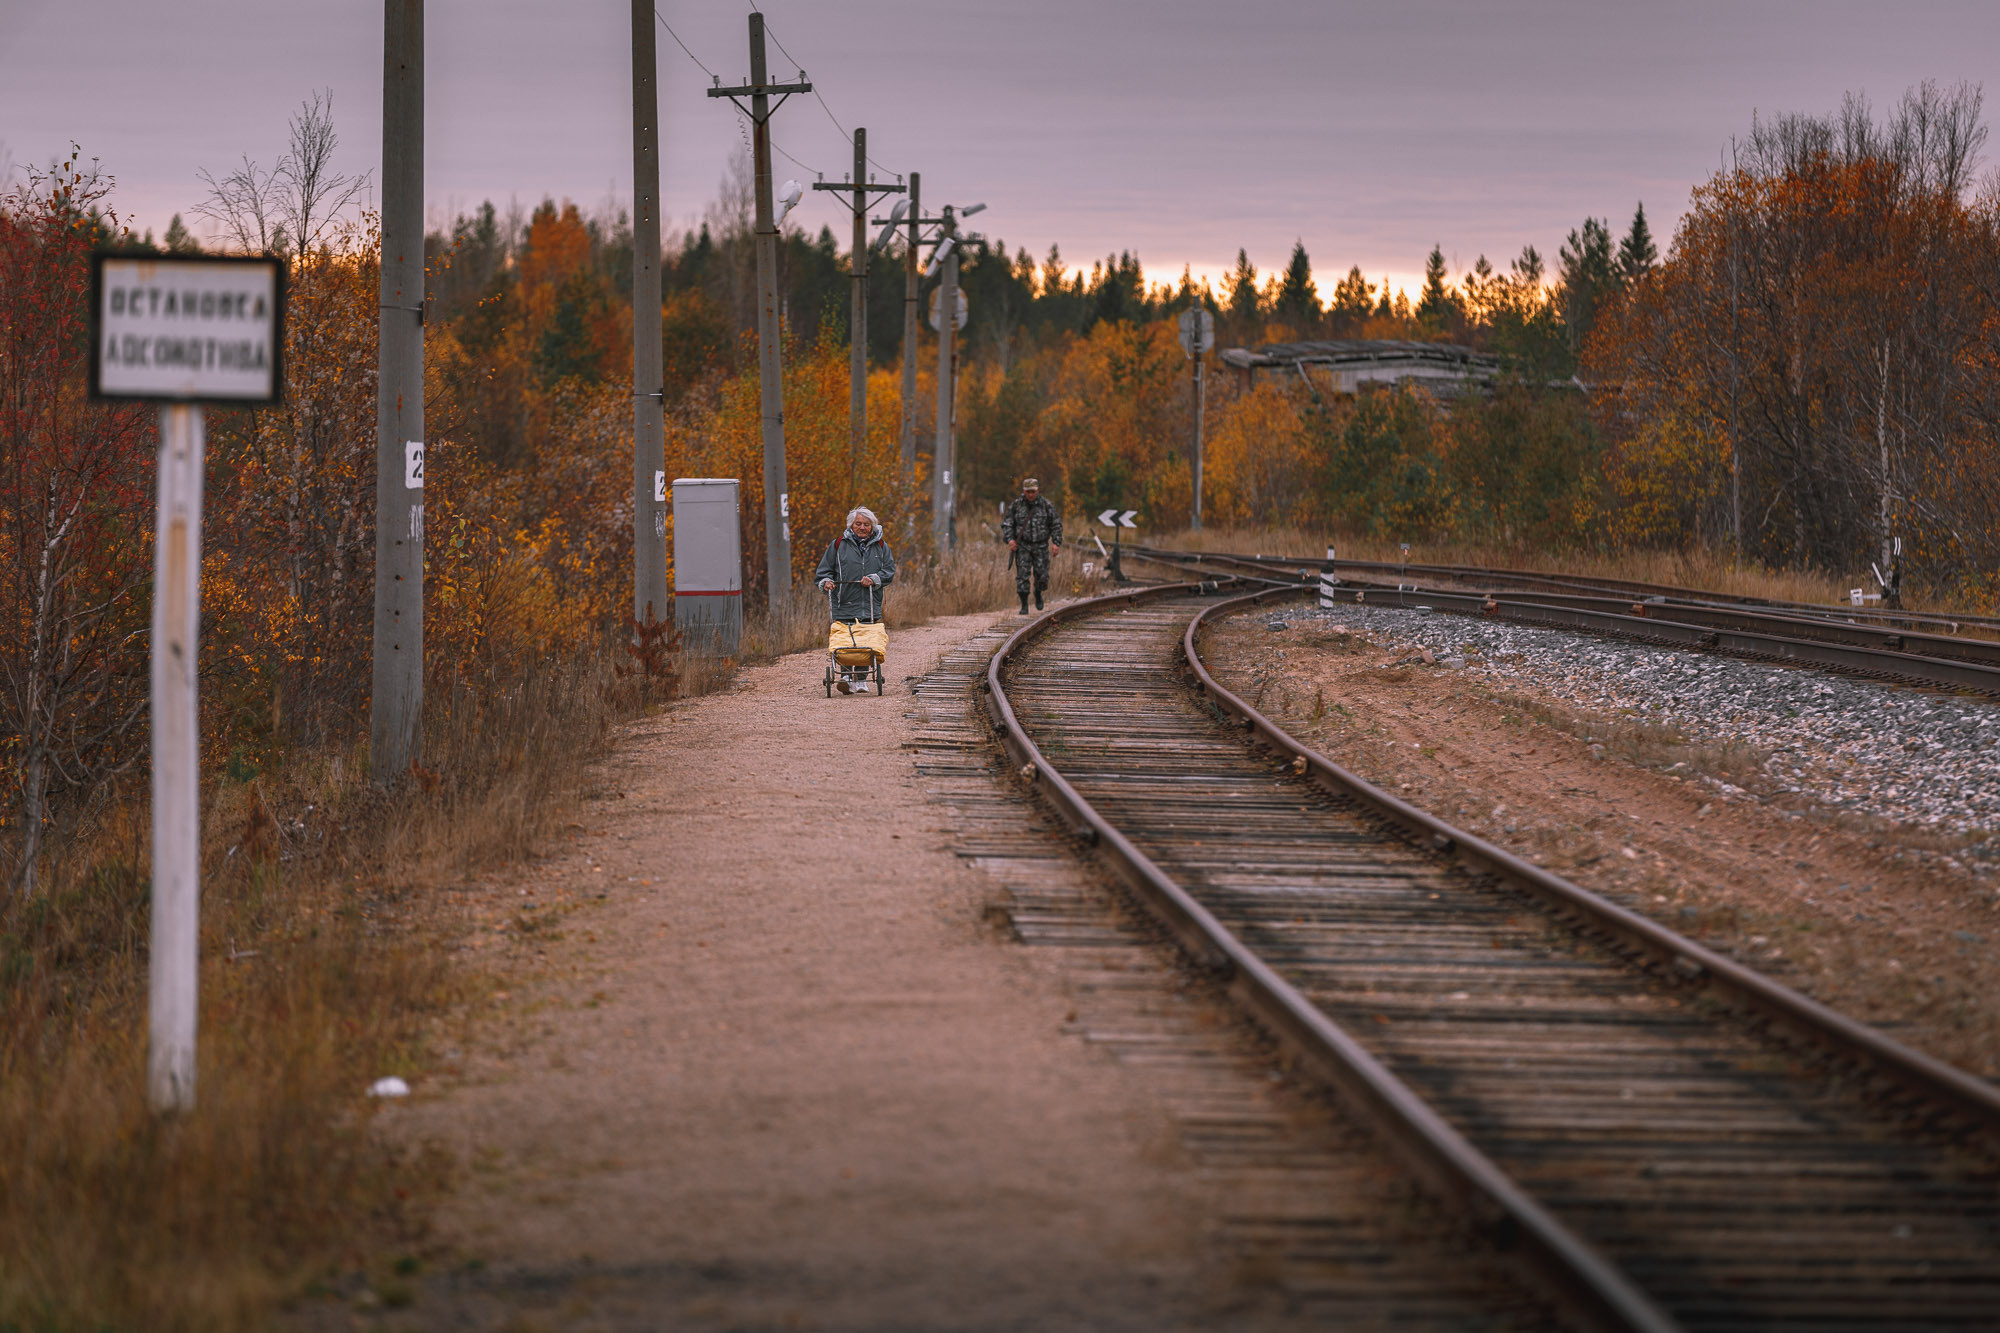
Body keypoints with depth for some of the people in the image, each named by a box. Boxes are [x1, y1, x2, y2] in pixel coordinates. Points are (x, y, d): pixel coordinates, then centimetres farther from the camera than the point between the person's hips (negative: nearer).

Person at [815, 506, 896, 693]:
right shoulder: (839, 545, 8)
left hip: (870, 606, 2)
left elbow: (889, 572, 8)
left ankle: (861, 678, 12)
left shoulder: (881, 547, 12)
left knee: (868, 642, 0)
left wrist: (874, 579, -9)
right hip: (844, 604, -1)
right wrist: (826, 582, -9)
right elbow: (823, 570, 11)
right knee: (845, 643, -14)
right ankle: (846, 676, -18)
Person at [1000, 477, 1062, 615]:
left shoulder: (1046, 506, 0)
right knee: (1022, 575, -10)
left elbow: (1056, 525, 4)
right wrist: (1010, 539, -13)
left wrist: (1056, 543, -7)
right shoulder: (1016, 506, 0)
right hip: (1022, 546, 0)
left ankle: (1038, 593, 31)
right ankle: (1024, 606, -5)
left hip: (1040, 547, 0)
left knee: (1041, 576, -2)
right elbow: (1007, 524, 3)